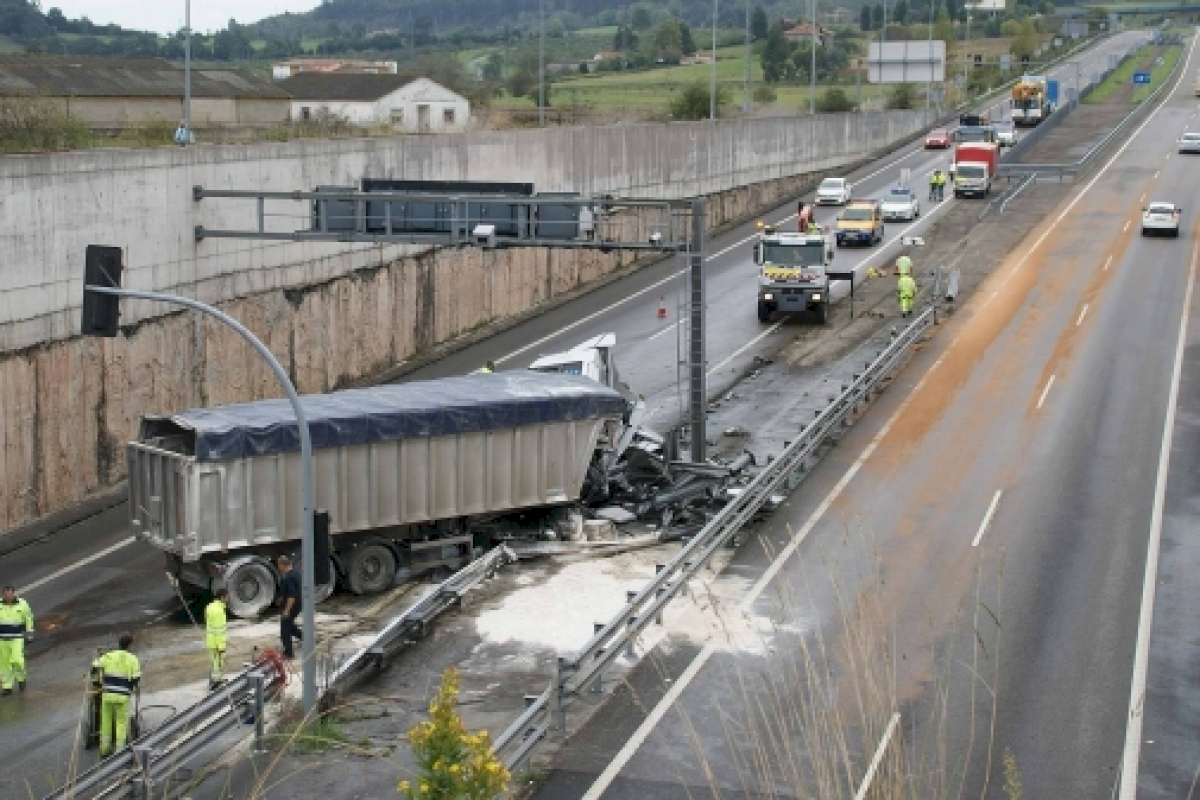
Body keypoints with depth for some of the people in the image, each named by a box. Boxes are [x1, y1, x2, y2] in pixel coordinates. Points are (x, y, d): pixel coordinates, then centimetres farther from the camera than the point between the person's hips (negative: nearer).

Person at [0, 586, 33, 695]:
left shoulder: (22, 604, -9)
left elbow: (29, 618, 2)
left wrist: (30, 635, 3)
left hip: (17, 638, -2)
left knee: (17, 660, -11)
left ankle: (21, 679, 16)